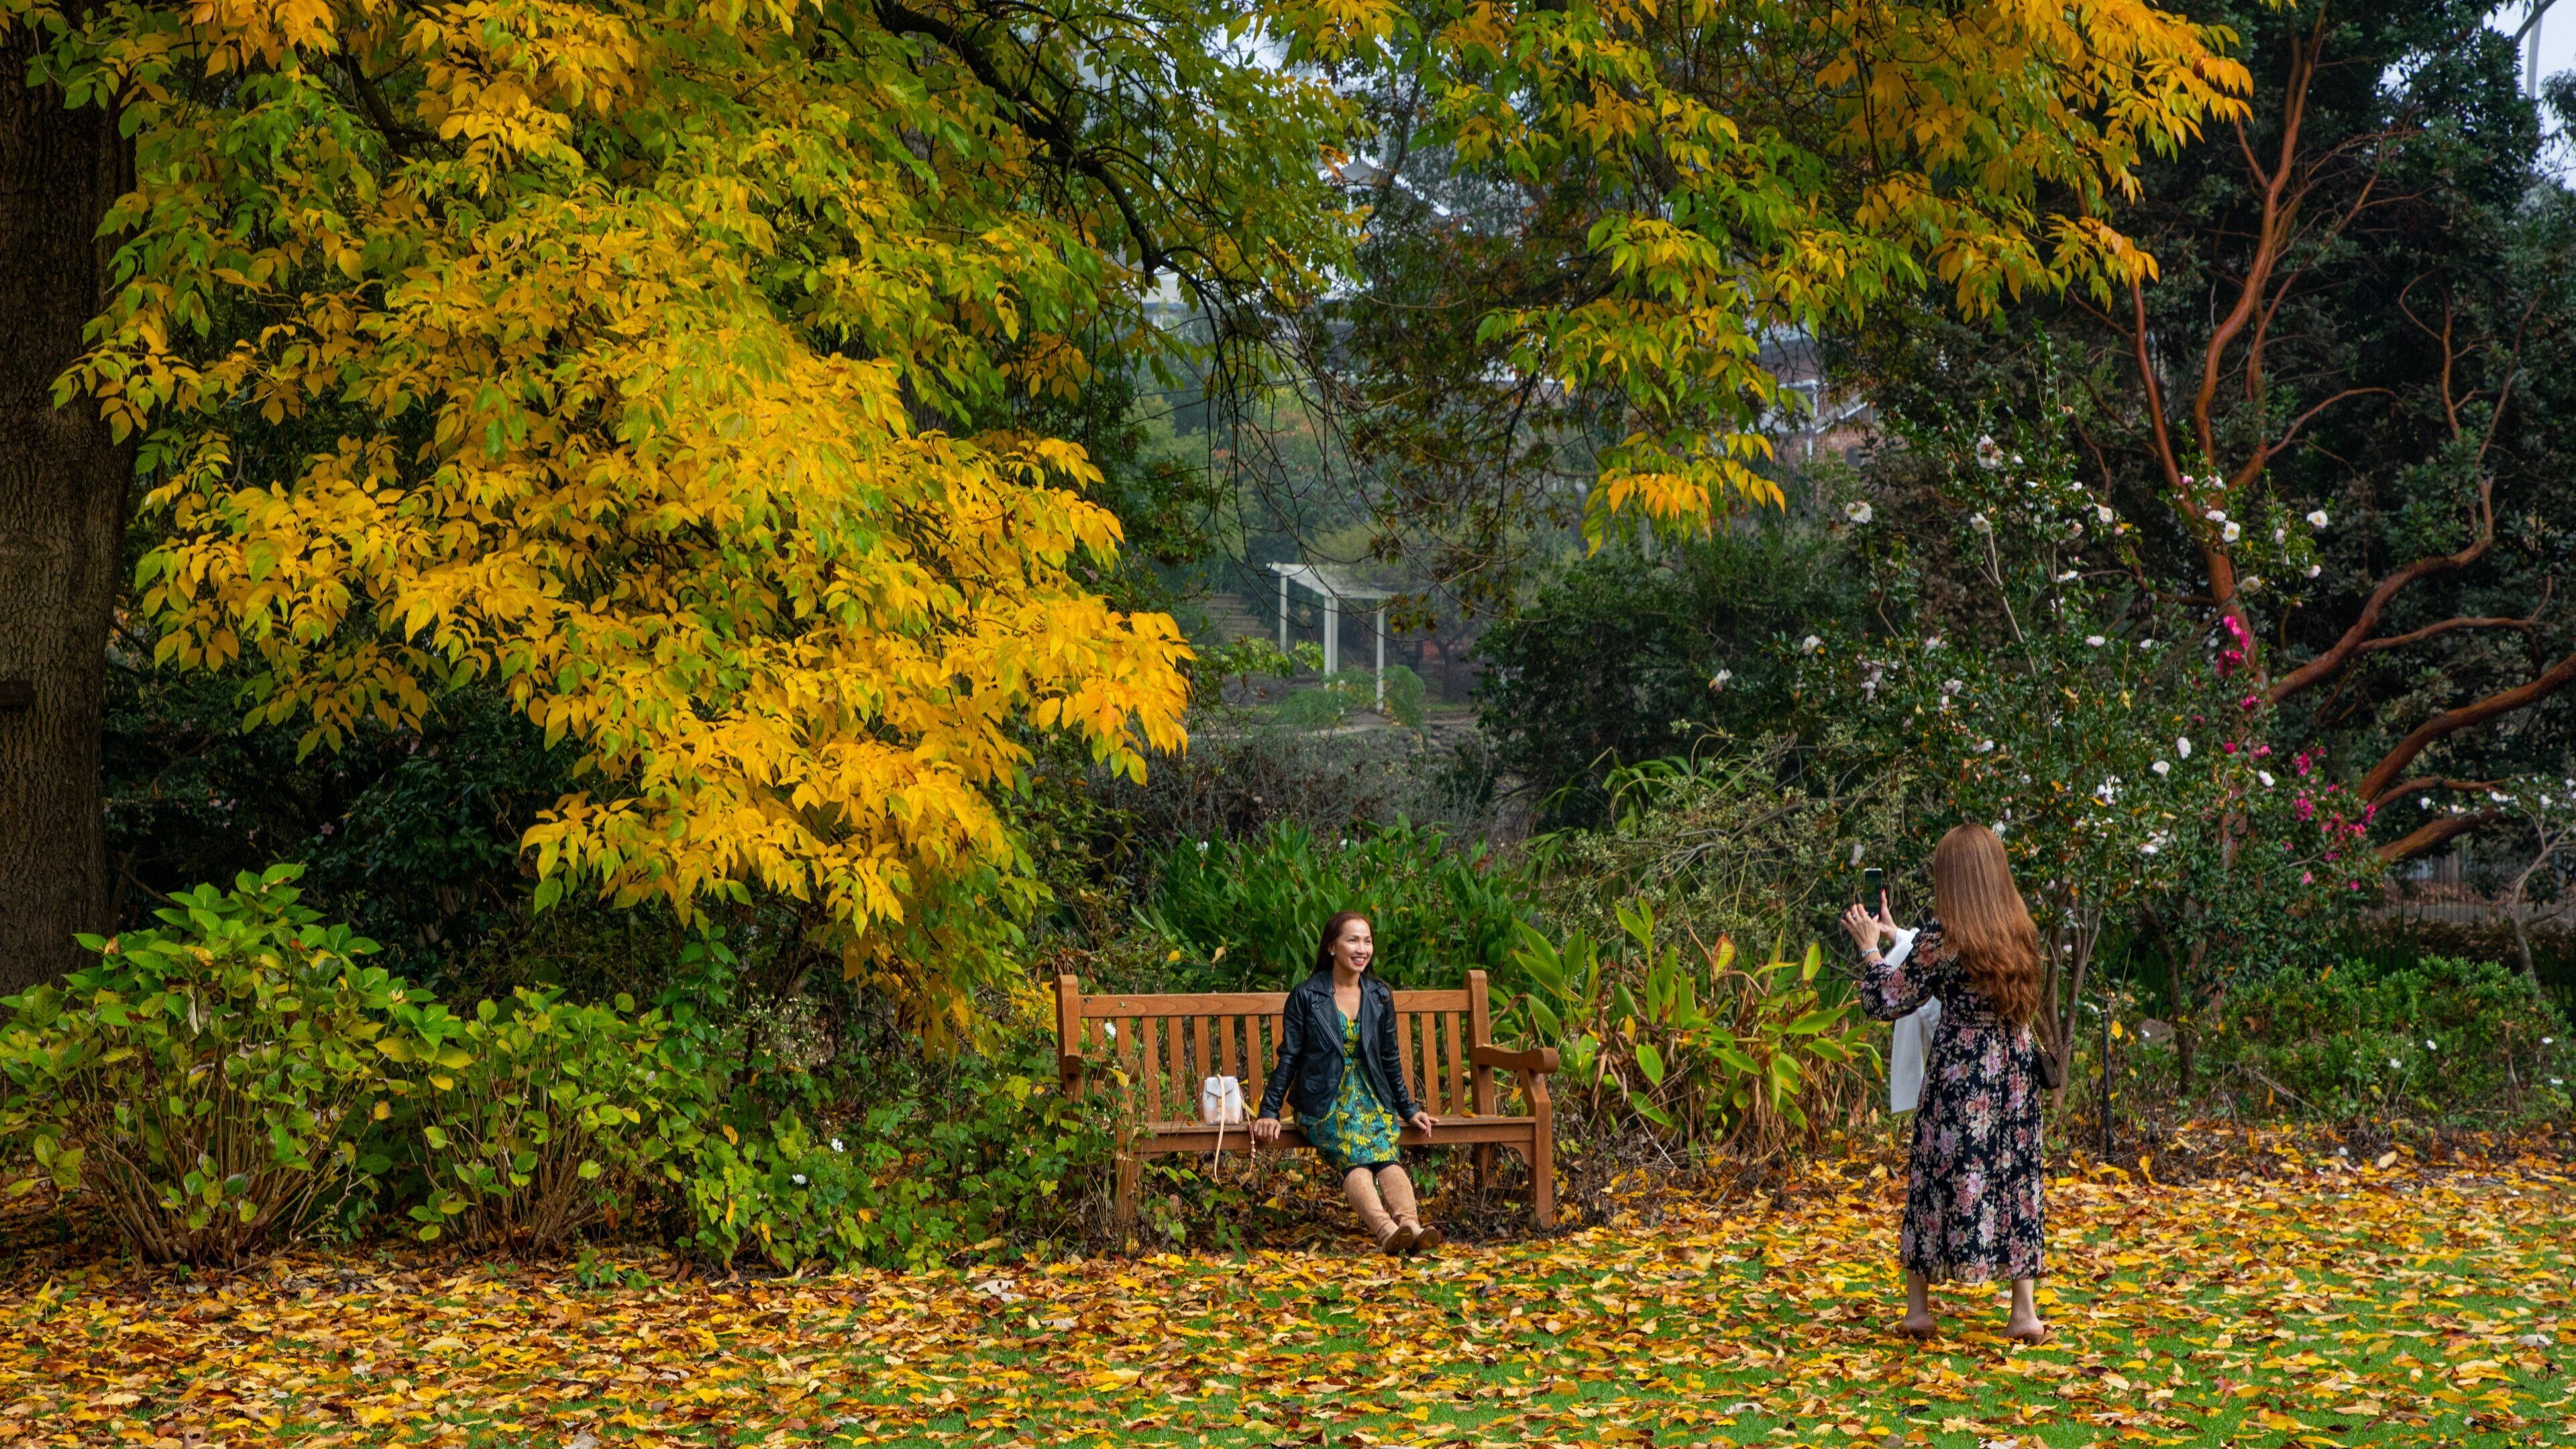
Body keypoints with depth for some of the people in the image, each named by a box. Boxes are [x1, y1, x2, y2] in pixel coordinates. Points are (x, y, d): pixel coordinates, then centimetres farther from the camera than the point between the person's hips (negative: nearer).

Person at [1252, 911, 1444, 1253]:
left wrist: (1409, 1108, 20)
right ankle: (1385, 1228, -55)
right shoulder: (1306, 996, 2)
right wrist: (1269, 1111, -1)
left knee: (1386, 1156, -29)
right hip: (1324, 1099, -3)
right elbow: (1289, 1057, 4)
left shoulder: (1379, 996, 14)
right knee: (1354, 1157, -32)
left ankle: (1410, 1224, -52)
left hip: (1370, 1096, 3)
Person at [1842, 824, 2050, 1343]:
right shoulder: (2020, 930, 5)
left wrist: (1870, 946, 6)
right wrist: (1896, 936, 29)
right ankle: (2024, 1312, 6)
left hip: (1960, 1073, -5)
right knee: (2015, 1178, 9)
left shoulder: (1944, 934, -13)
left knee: (1937, 1177, 6)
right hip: (2016, 1072, 5)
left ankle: (1918, 1308, 11)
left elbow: (1885, 1002, -8)